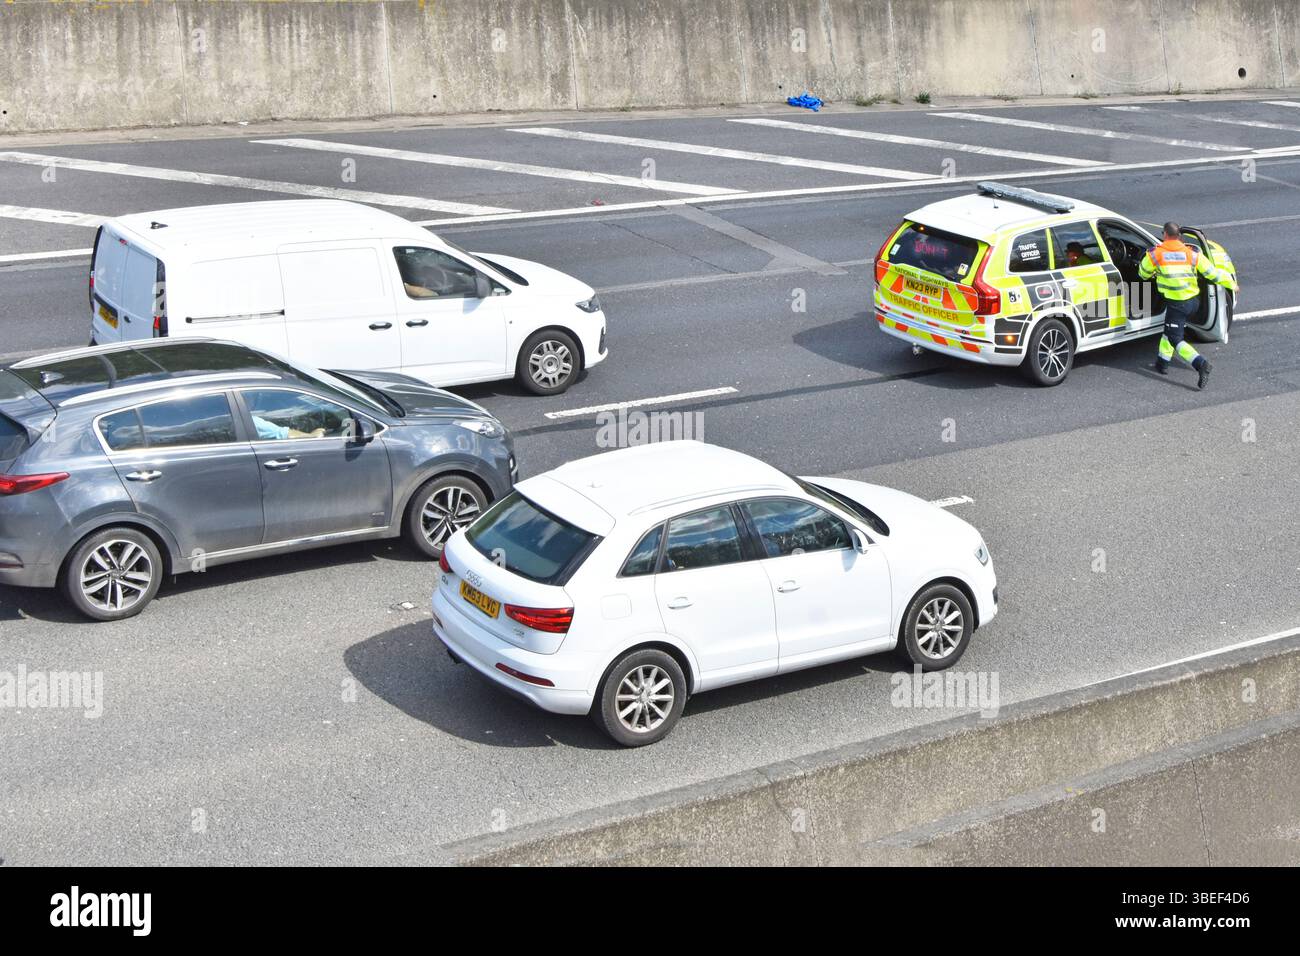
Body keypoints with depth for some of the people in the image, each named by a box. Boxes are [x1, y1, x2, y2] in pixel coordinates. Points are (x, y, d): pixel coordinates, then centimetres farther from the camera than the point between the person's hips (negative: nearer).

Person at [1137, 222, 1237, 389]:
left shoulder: (1154, 254, -7)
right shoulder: (1192, 254, -2)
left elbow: (1143, 273, 11)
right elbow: (1213, 272, 1)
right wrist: (1231, 283, 18)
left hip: (1176, 304, -5)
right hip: (1194, 301, 5)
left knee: (1176, 339, -1)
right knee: (1170, 330, 26)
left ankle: (1200, 363, -23)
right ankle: (1163, 362, 32)